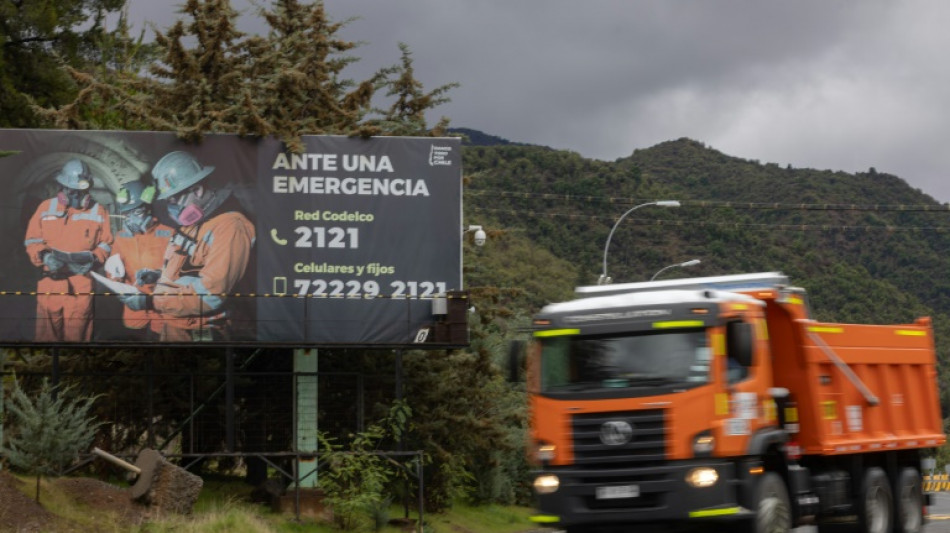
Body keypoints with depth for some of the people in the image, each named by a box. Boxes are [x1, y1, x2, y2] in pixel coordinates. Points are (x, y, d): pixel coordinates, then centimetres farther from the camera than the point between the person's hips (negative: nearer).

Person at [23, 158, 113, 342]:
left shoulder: (98, 212, 9)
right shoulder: (46, 208, 8)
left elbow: (106, 244, 10)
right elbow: (32, 240, 8)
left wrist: (93, 259, -9)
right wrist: (45, 256, -11)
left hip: (82, 284, 0)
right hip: (51, 281, 0)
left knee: (77, 335, 0)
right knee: (46, 334, 1)